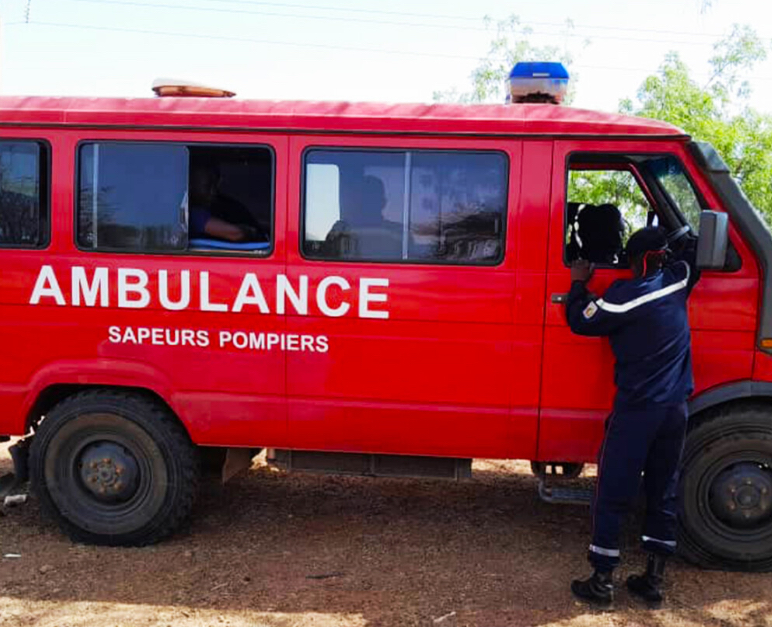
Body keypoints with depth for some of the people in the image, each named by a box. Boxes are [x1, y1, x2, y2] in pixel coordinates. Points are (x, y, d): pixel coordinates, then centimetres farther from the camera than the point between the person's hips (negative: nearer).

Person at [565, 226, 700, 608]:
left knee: (612, 496, 3)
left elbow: (580, 322, -6)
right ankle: (653, 579, 20)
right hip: (675, 409, 6)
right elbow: (692, 249, 23)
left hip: (636, 410, -6)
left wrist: (578, 284, 7)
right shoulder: (678, 280, 3)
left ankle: (601, 581, 9)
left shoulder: (627, 294, -15)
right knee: (663, 494, 14)